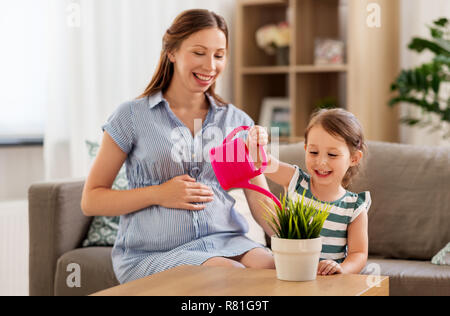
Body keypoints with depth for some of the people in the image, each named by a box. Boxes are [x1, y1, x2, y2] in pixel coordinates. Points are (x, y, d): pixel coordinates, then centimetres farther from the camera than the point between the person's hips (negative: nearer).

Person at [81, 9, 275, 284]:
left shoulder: (237, 121, 11)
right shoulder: (133, 117, 2)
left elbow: (262, 202, 4)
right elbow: (91, 201, 3)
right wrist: (158, 194, -10)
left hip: (225, 240, 3)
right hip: (153, 252, -3)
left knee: (276, 269, -28)